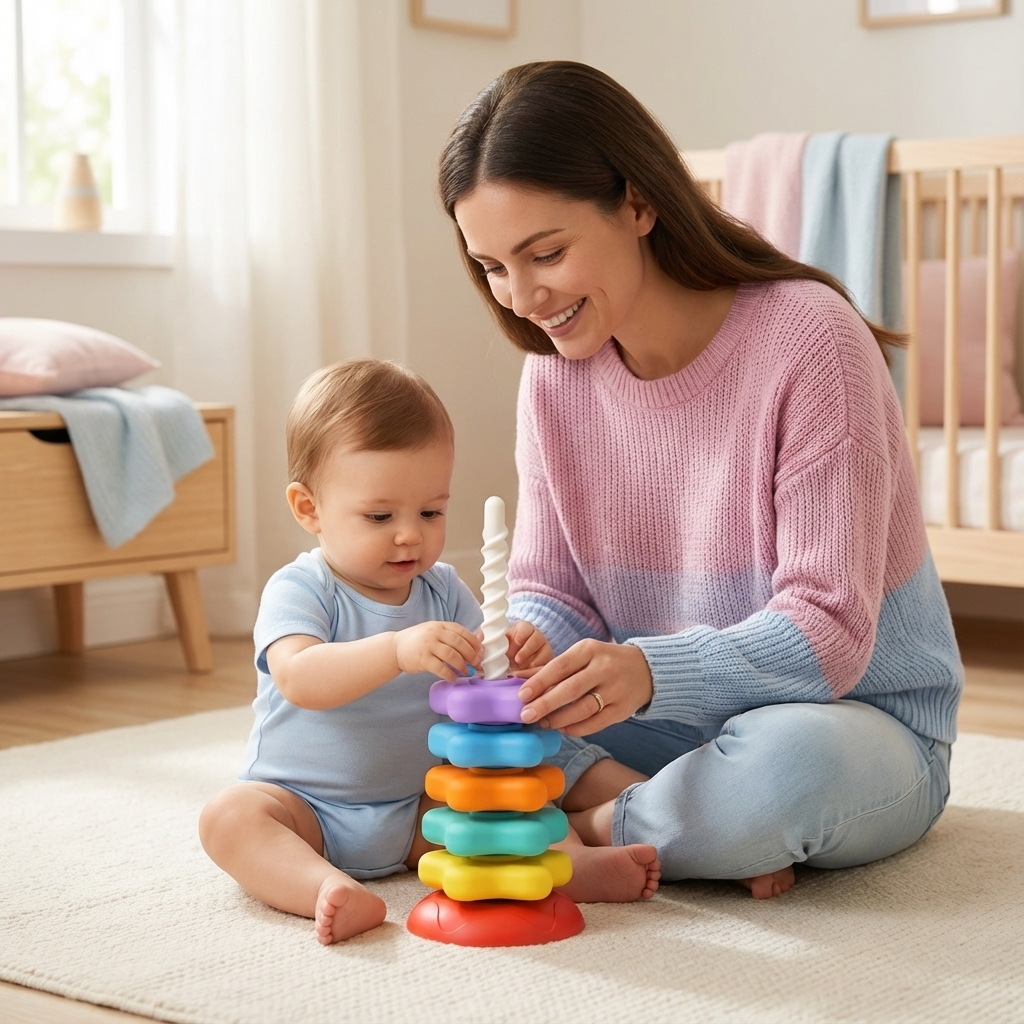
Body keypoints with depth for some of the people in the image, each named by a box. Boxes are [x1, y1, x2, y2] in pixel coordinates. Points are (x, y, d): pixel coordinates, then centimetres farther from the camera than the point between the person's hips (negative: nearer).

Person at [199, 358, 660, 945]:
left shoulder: (444, 591, 2)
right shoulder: (298, 590, -15)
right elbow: (299, 680, -35)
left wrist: (520, 664, -27)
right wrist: (398, 650, -51)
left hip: (418, 812, 5)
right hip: (304, 808, -4)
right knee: (229, 816, -31)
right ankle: (331, 891, -50)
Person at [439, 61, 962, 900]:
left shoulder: (807, 340, -21)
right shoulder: (555, 371, -2)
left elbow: (828, 630, -25)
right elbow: (548, 589, 0)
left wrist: (651, 672, -43)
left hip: (857, 718, -5)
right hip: (676, 724, 5)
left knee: (792, 762, -40)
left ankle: (587, 829, -14)